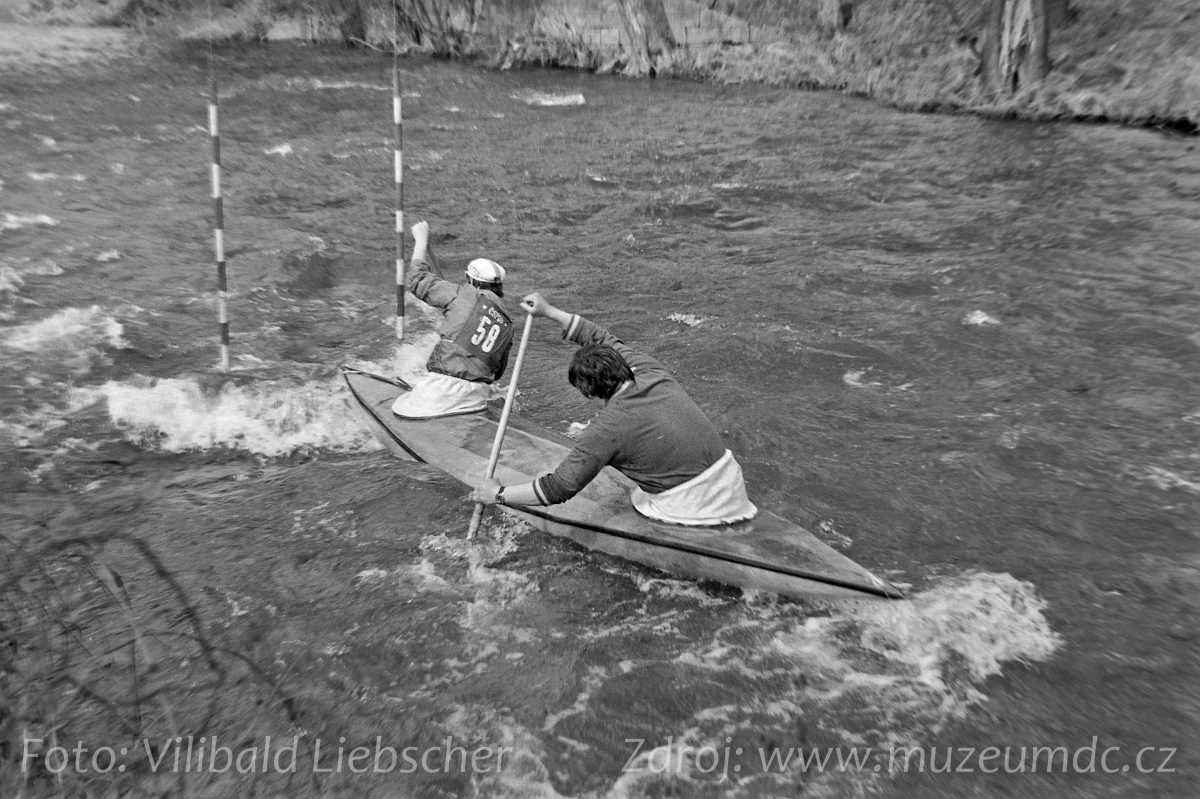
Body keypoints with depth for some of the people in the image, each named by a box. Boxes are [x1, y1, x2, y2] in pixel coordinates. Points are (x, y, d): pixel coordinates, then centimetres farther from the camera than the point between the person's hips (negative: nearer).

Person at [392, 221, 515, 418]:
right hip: (477, 394, 7)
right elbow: (499, 367, 20)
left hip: (446, 384, -7)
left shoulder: (465, 296, -4)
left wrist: (421, 239, 15)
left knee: (400, 409, 7)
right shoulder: (507, 321, 14)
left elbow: (417, 280, 4)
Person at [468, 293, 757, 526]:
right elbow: (604, 341, 17)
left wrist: (500, 495, 4)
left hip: (690, 507, -5)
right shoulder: (651, 372, 2)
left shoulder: (607, 428, -14)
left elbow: (559, 488, -9)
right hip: (730, 478, 5)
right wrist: (550, 312, 21)